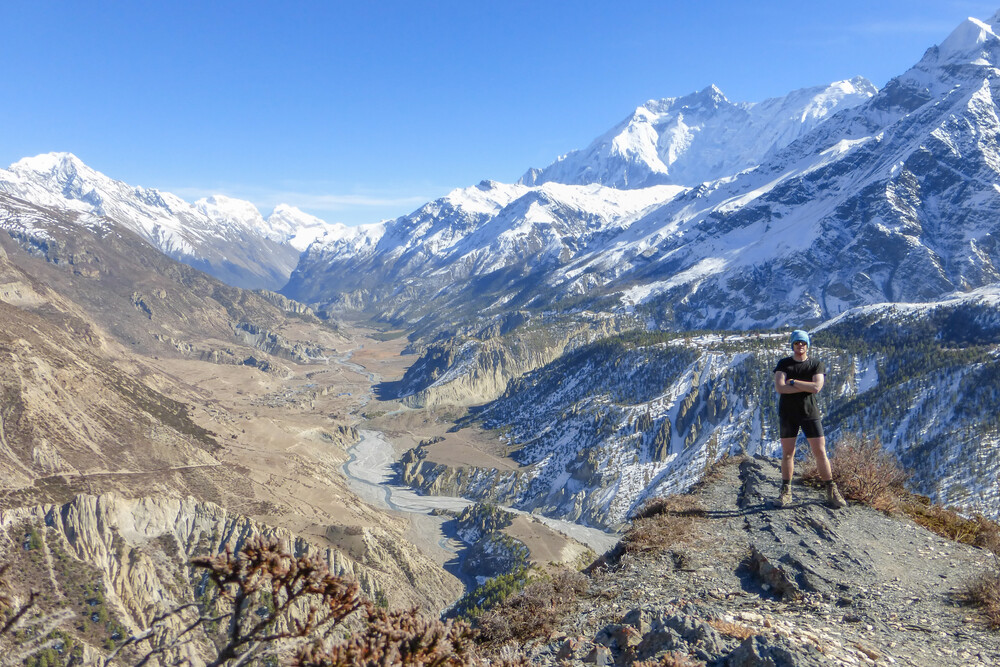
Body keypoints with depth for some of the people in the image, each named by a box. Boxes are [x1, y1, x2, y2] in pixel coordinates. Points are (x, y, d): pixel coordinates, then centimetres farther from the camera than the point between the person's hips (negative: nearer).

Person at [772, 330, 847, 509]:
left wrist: (793, 382, -10)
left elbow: (816, 387, -13)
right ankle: (785, 492, 13)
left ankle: (832, 491, 10)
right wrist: (807, 387, -12)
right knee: (787, 453, 4)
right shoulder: (783, 364, 4)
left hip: (810, 413, 0)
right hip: (787, 414, 0)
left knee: (820, 452, -1)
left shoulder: (816, 364, 4)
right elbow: (779, 387, -12)